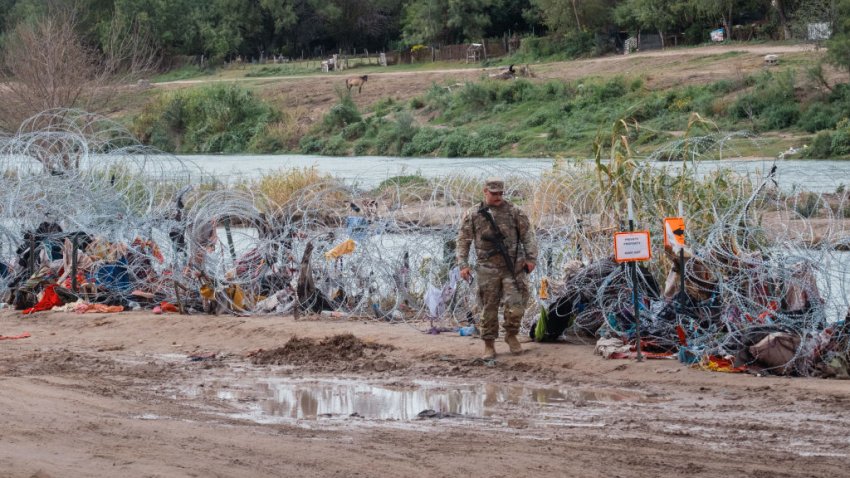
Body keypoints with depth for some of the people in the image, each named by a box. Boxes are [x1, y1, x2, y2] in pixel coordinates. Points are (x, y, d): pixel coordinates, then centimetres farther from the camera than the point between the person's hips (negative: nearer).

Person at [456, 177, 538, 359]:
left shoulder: (514, 212, 4)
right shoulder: (473, 215, 4)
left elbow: (527, 235, 4)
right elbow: (463, 241, 6)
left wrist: (531, 258, -5)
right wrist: (463, 264, -2)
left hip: (513, 267, 0)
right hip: (488, 269, 0)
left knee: (516, 305, -7)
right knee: (489, 308, 2)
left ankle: (511, 335, 17)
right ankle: (489, 345, 12)